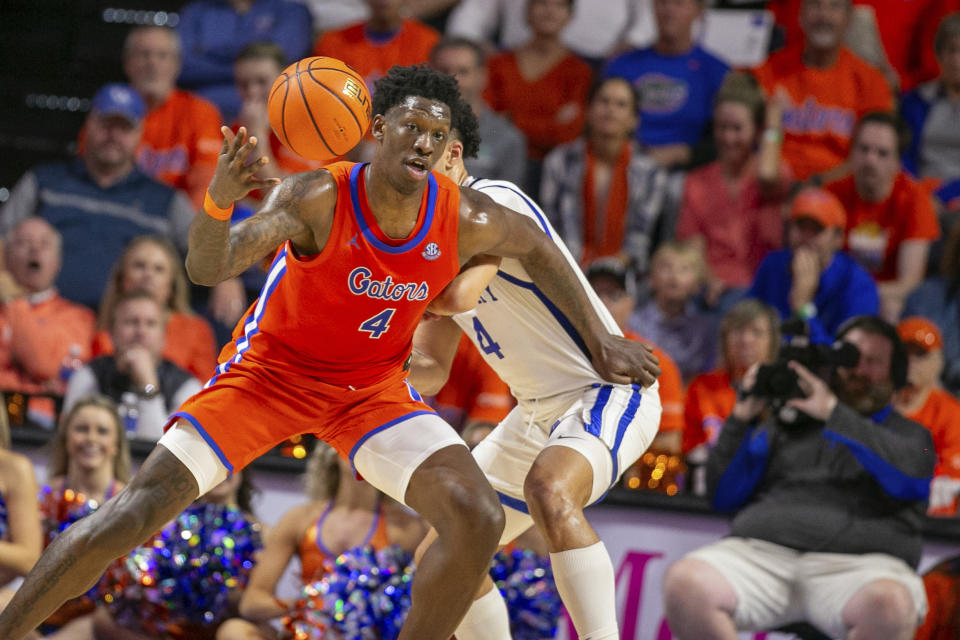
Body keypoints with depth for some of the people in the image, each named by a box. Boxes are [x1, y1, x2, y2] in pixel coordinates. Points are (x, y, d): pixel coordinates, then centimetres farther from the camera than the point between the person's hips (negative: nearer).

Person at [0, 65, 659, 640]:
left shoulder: (465, 220, -16)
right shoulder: (318, 197, -27)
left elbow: (536, 248, 8)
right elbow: (207, 270, -38)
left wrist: (599, 339, 13)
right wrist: (219, 203, -60)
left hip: (373, 387, 3)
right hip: (271, 370, -3)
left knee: (478, 519, -16)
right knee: (137, 512, -14)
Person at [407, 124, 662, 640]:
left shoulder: (494, 201, -18)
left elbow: (458, 295, -35)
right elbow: (431, 368, 12)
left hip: (608, 391, -10)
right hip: (537, 411, 10)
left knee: (549, 487, -40)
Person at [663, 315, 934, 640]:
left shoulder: (909, 434, 22)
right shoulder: (784, 424, 27)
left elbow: (904, 474, -4)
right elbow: (723, 494, 19)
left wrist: (833, 413, -7)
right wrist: (743, 419, 7)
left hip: (857, 561, -2)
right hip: (762, 550, 2)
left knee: (890, 603, -39)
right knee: (684, 582, -29)